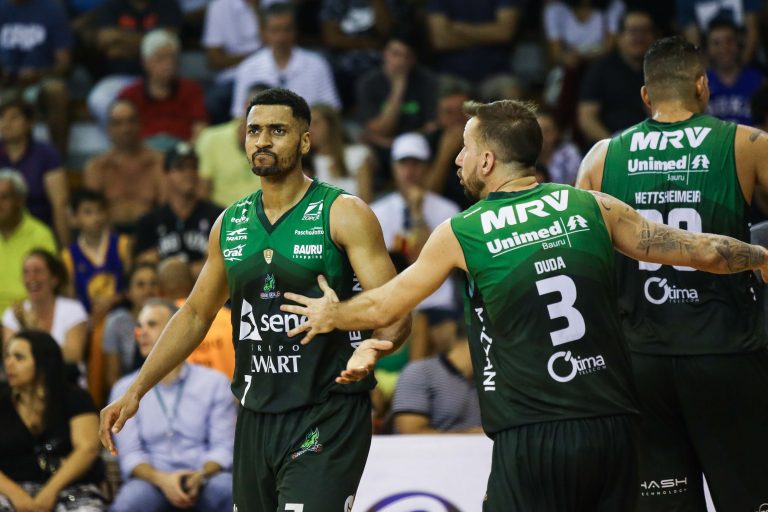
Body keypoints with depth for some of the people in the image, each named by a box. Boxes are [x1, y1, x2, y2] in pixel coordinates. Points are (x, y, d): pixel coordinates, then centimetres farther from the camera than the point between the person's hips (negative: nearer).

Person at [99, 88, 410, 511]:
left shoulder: (343, 215, -6)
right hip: (256, 416, 6)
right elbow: (195, 314, 20)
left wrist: (377, 346, -34)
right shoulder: (230, 224, 11)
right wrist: (135, 391, 14)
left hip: (328, 416, -6)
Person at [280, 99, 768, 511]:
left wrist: (330, 315, 34)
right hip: (613, 429, 3)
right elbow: (705, 252, 7)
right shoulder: (591, 207, 5)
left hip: (531, 439, -3)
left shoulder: (460, 234, 0)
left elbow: (382, 307, 13)